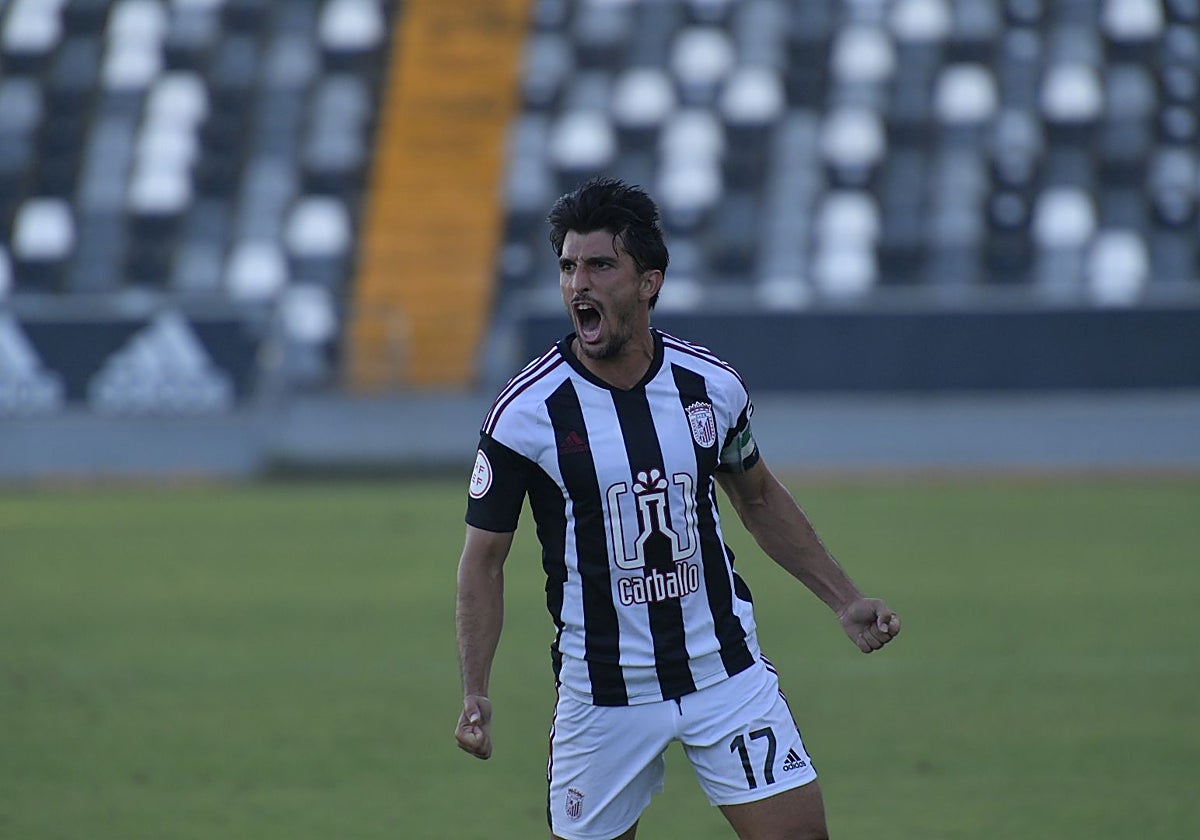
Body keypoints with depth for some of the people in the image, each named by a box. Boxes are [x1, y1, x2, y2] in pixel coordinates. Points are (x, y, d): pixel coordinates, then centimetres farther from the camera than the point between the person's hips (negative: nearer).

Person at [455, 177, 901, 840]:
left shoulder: (712, 385, -3)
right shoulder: (525, 412, -12)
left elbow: (760, 499, 16)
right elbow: (484, 557, -3)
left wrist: (845, 600, 12)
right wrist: (475, 693, -12)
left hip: (725, 662, 2)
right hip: (601, 683, -2)